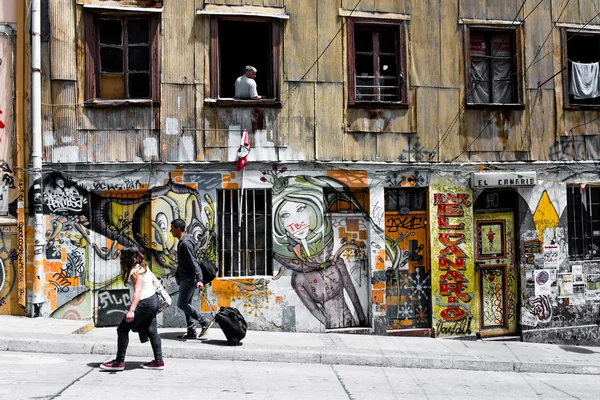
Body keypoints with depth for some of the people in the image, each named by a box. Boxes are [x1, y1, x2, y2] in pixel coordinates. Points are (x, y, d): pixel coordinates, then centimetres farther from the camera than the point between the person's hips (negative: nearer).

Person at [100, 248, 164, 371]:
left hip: (144, 303, -10)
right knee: (151, 331, 12)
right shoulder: (143, 266, 11)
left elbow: (137, 291, -25)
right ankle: (158, 361, 13)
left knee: (122, 329, -2)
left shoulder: (135, 271, -16)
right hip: (153, 301, 10)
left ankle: (119, 362, 2)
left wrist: (131, 310, -32)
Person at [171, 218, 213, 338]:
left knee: (181, 304, -8)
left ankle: (205, 322, -6)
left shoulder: (185, 243, -17)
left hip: (189, 279, -10)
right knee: (186, 304, 11)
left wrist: (199, 279, -28)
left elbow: (194, 262, -23)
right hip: (185, 278, 10)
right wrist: (177, 275, 27)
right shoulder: (181, 242, 16)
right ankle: (191, 331, 15)